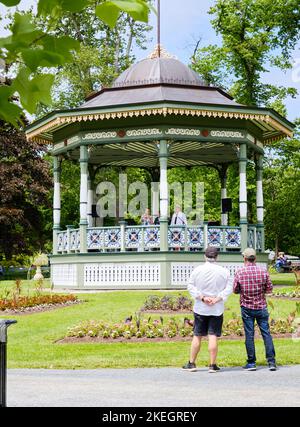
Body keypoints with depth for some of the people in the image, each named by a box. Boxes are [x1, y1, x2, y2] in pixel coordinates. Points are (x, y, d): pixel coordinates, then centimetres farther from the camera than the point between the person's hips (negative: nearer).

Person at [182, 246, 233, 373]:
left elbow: (191, 287, -4)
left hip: (200, 308, 1)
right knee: (213, 336, 1)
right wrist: (217, 299, -11)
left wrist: (202, 297, -8)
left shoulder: (197, 270, -2)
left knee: (197, 336, 8)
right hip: (217, 309, -1)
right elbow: (229, 288, -7)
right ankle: (213, 365, 3)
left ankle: (191, 363, 14)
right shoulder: (224, 271, -3)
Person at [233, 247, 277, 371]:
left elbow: (235, 290, 0)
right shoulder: (263, 271, -5)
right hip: (261, 307, 1)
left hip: (247, 308, -1)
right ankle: (271, 362, 3)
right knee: (266, 333, 5)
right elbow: (269, 289, -1)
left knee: (249, 335, 4)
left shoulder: (240, 272, -7)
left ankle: (251, 363, 7)